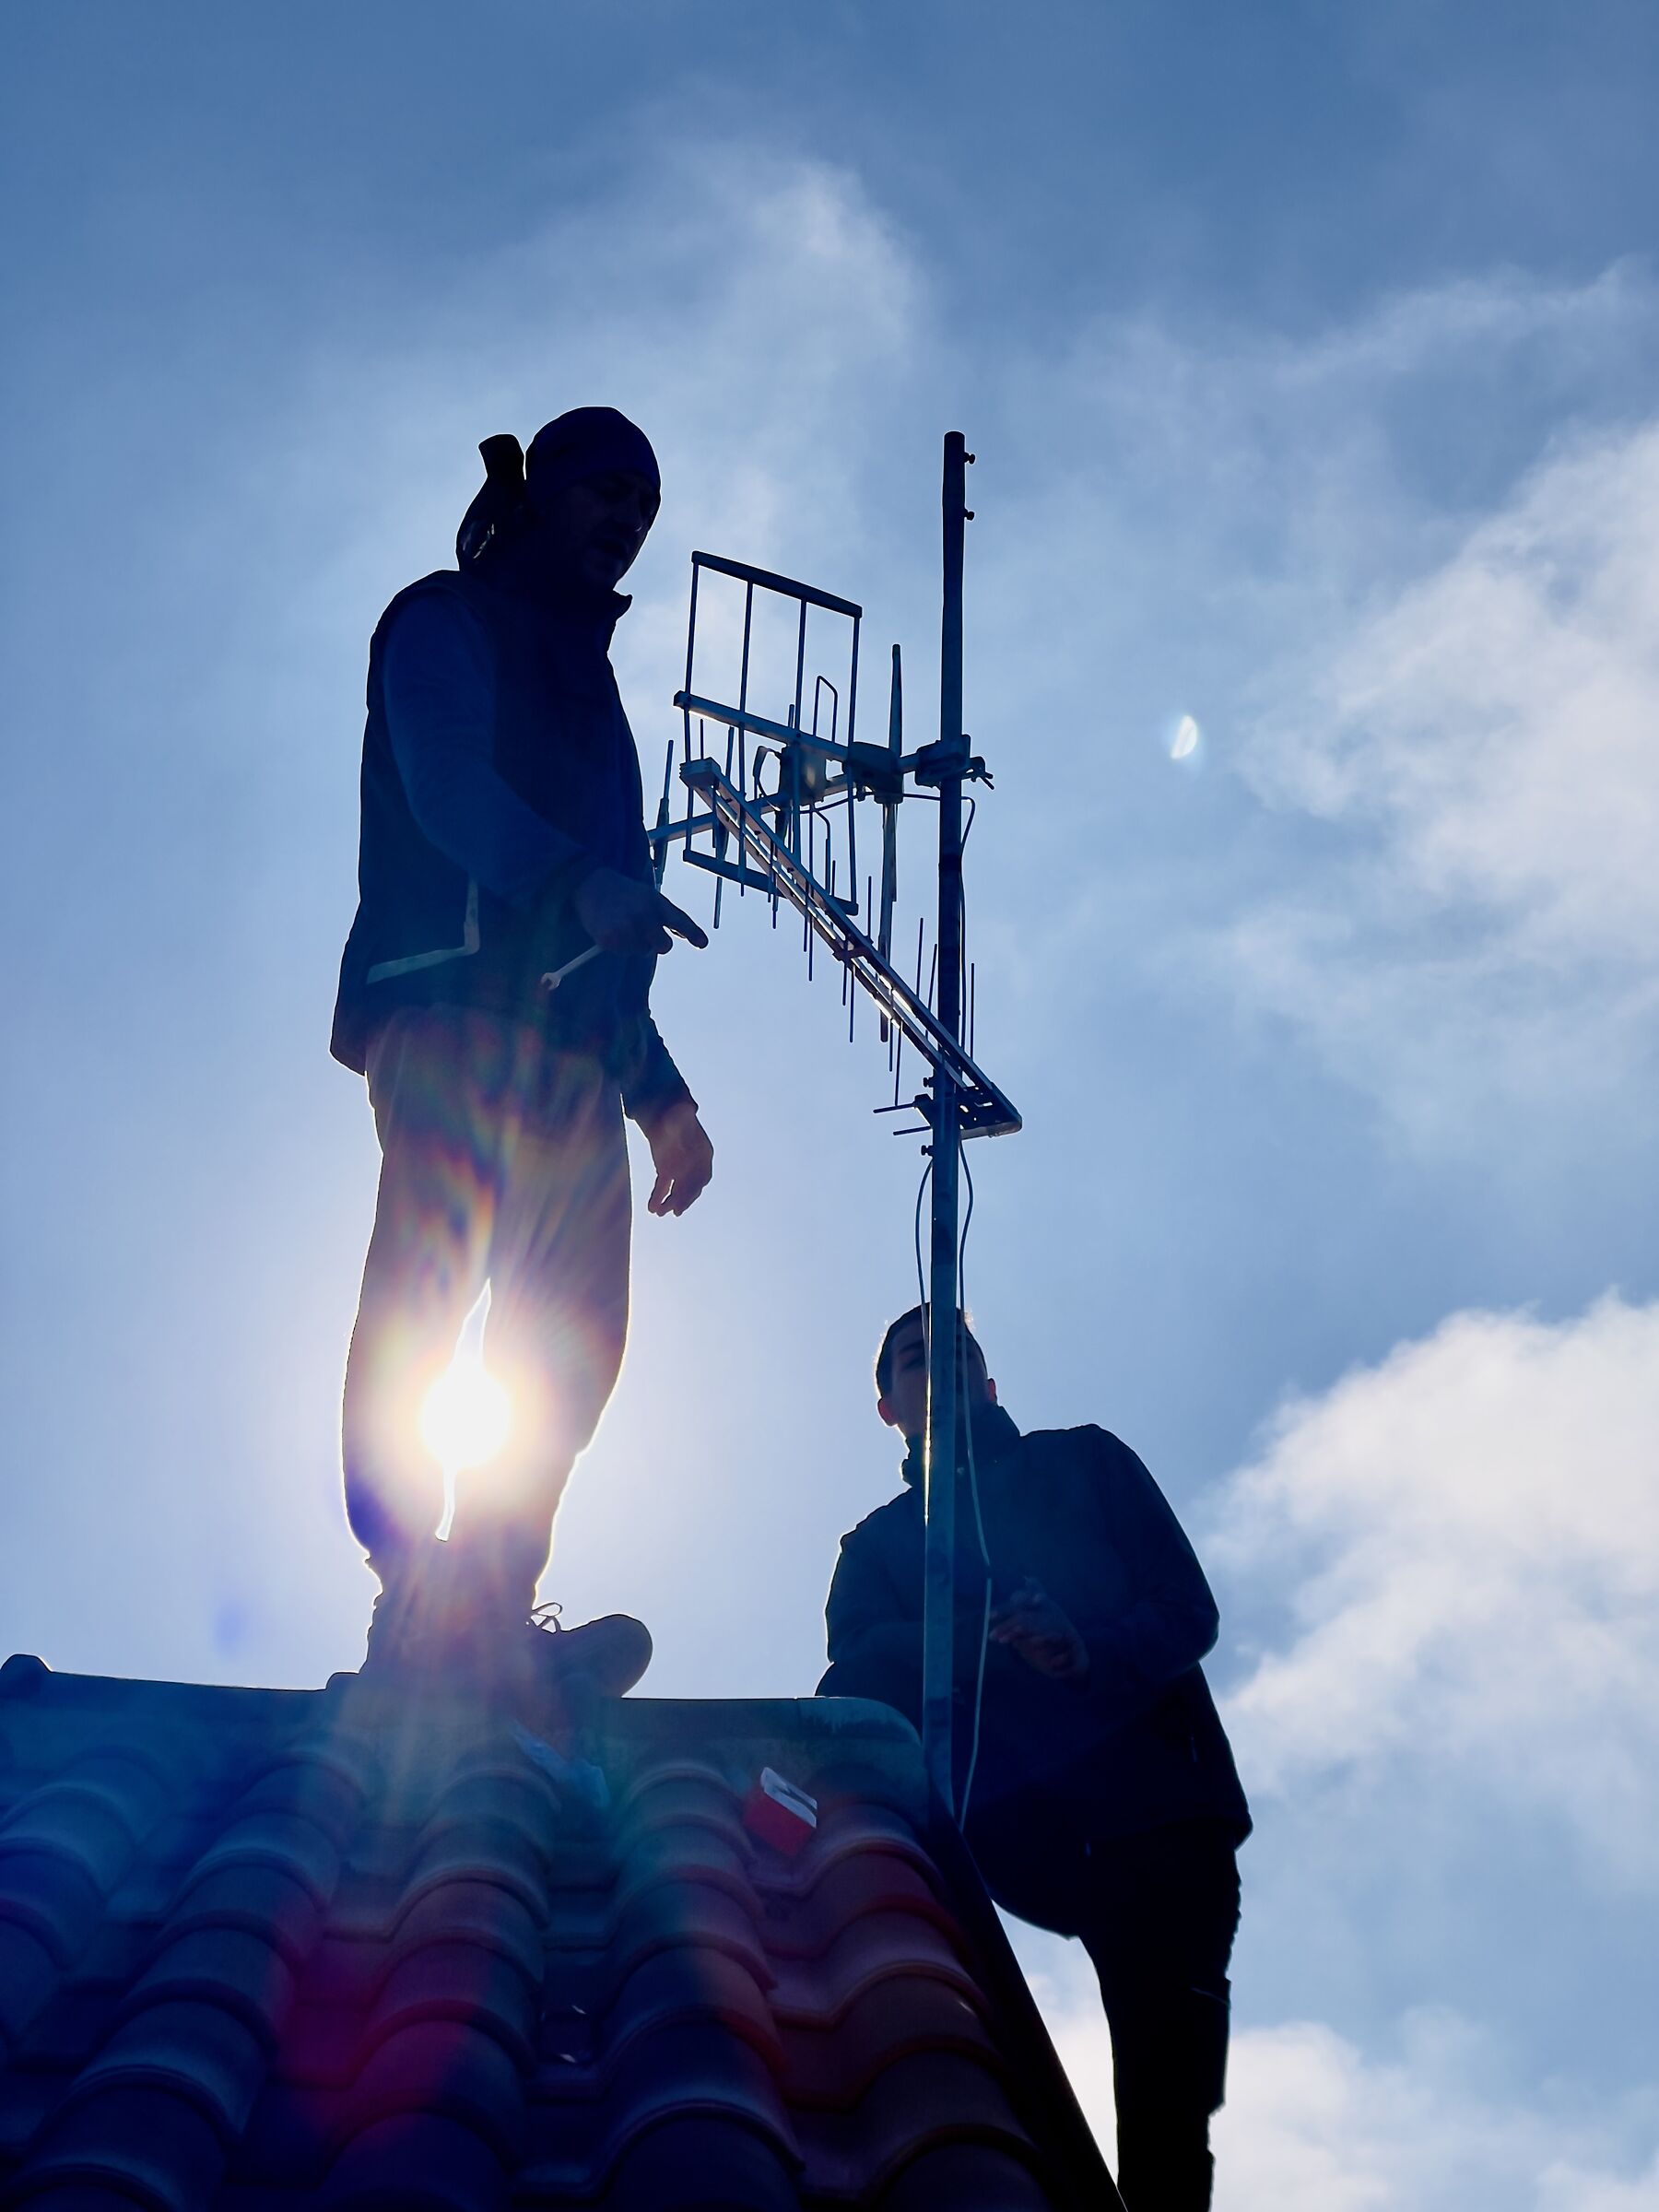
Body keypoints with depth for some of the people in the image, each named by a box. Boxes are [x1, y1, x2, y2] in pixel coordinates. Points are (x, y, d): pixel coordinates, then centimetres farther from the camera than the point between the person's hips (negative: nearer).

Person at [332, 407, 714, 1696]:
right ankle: (418, 1604, -24)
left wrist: (663, 1094, 21)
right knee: (426, 1284, -19)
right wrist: (577, 884, -31)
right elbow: (446, 786, -13)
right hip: (454, 998, -8)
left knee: (574, 1332, -4)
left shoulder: (582, 680, 32)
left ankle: (493, 1622, -7)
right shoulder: (447, 622, 11)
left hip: (573, 1044, 8)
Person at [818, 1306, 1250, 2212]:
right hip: (1006, 1830, 2)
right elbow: (858, 1681, 4)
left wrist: (1092, 1654, -15)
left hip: (1153, 1805, -1)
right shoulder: (878, 1543, 24)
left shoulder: (1085, 1464, 21)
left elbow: (1187, 1607, 8)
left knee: (1165, 2096, -13)